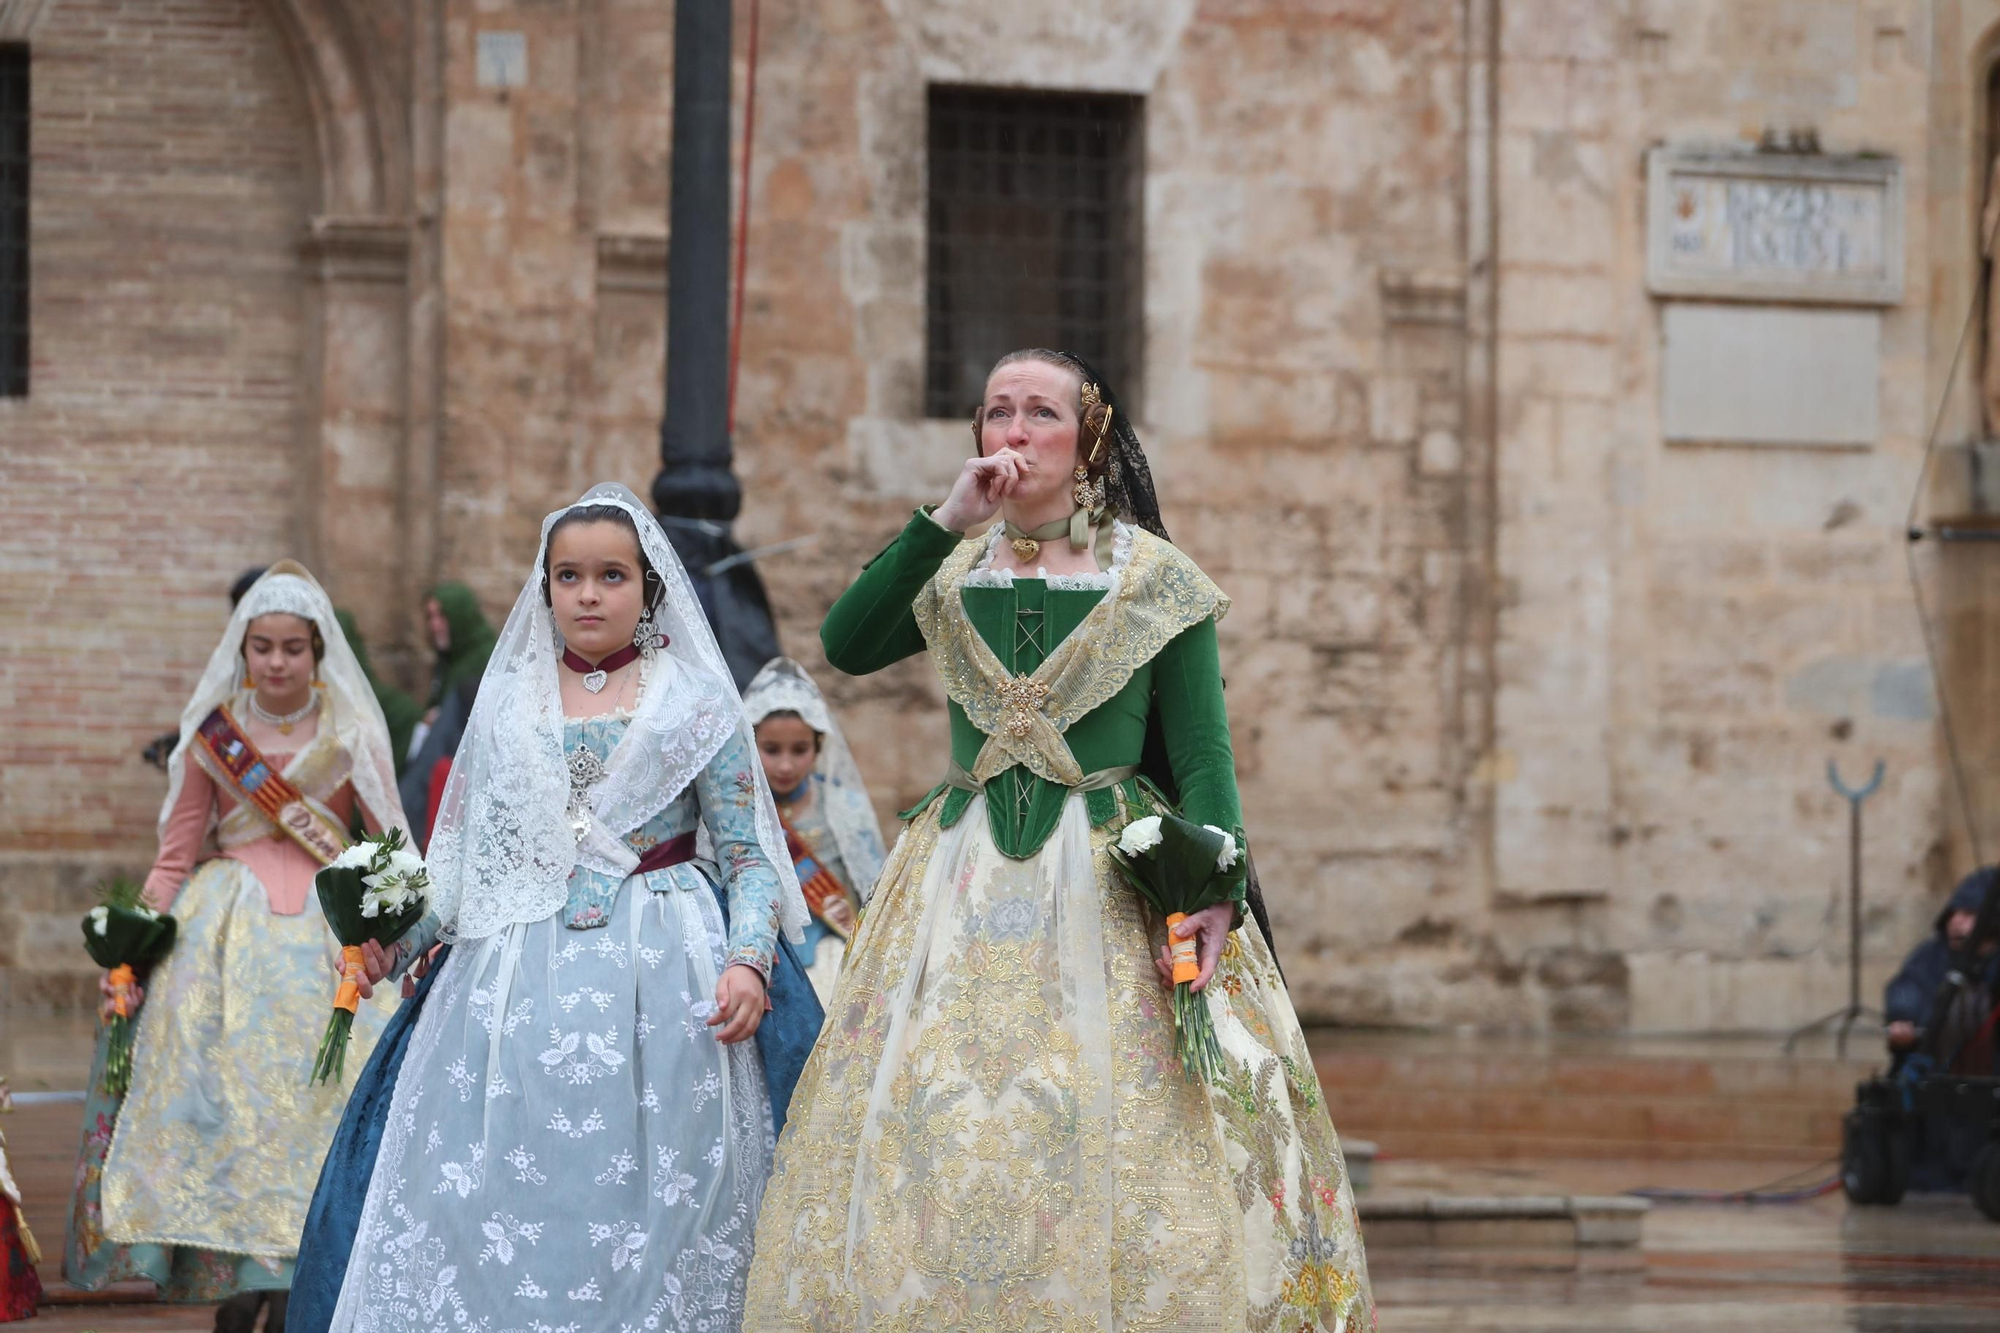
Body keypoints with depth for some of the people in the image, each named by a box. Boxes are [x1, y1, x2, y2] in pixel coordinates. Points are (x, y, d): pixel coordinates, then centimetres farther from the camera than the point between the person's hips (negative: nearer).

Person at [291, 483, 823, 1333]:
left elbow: (748, 856, 2)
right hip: (517, 988, 3)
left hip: (656, 986, -3)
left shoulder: (697, 702, 4)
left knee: (645, 1214, -6)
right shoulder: (507, 701, 12)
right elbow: (465, 852, 15)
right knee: (493, 1212, -3)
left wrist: (749, 961, -14)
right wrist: (400, 934, 0)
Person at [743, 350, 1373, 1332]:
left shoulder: (1155, 579, 2)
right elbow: (845, 646, -8)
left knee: (1120, 1145, -9)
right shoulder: (952, 572, 10)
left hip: (1113, 882, -3)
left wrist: (1216, 890, -18)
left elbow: (1202, 756, -2)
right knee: (940, 1136, -3)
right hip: (964, 883, 3)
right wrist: (948, 522, -14)